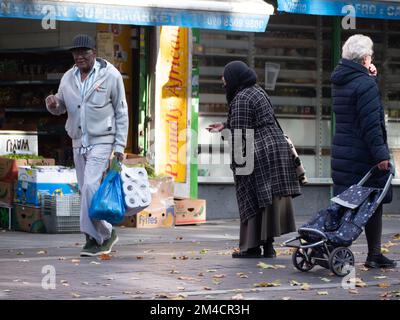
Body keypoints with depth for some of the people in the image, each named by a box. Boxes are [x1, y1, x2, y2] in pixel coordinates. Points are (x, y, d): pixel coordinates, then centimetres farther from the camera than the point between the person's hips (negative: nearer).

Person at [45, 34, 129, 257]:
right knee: (87, 190, 7)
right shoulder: (68, 78, 7)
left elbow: (121, 113, -3)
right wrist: (53, 104, -9)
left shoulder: (111, 75, -7)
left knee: (91, 186, -18)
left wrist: (120, 146, -7)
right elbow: (61, 108, 17)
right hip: (79, 141, 6)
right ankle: (105, 235, 17)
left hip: (102, 140, -6)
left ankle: (98, 236, -9)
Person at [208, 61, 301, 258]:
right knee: (272, 198, 9)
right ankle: (268, 245, 13)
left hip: (259, 153, -9)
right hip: (277, 145, 9)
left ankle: (253, 247, 1)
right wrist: (225, 125, 39)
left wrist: (236, 164, -10)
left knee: (253, 200, -2)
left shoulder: (241, 99, -13)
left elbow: (240, 134, -15)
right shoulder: (258, 91, 16)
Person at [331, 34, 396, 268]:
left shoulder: (339, 81, 11)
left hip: (342, 150, 8)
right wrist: (381, 154, -18)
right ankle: (374, 255, 6)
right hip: (363, 154, -8)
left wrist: (370, 76, 15)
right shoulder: (366, 84, -15)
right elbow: (371, 124, -19)